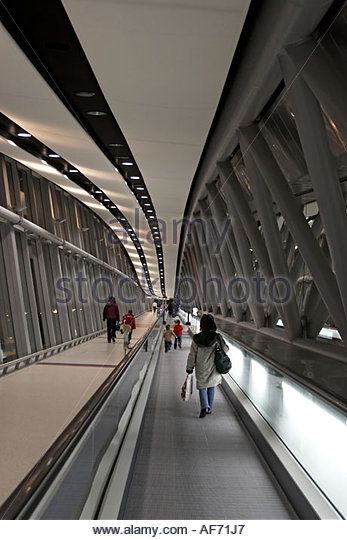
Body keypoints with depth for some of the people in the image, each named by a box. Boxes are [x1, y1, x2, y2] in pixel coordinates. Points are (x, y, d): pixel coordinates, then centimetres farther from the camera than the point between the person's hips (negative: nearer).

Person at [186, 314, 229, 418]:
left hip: (201, 369, -1)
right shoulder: (216, 337, -15)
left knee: (202, 387, 14)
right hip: (213, 368, 1)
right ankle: (209, 408, 27)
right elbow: (225, 349, -4)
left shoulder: (196, 338, -13)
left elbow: (192, 355, -6)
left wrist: (189, 367, 5)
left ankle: (204, 407, -4)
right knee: (211, 387, 19)